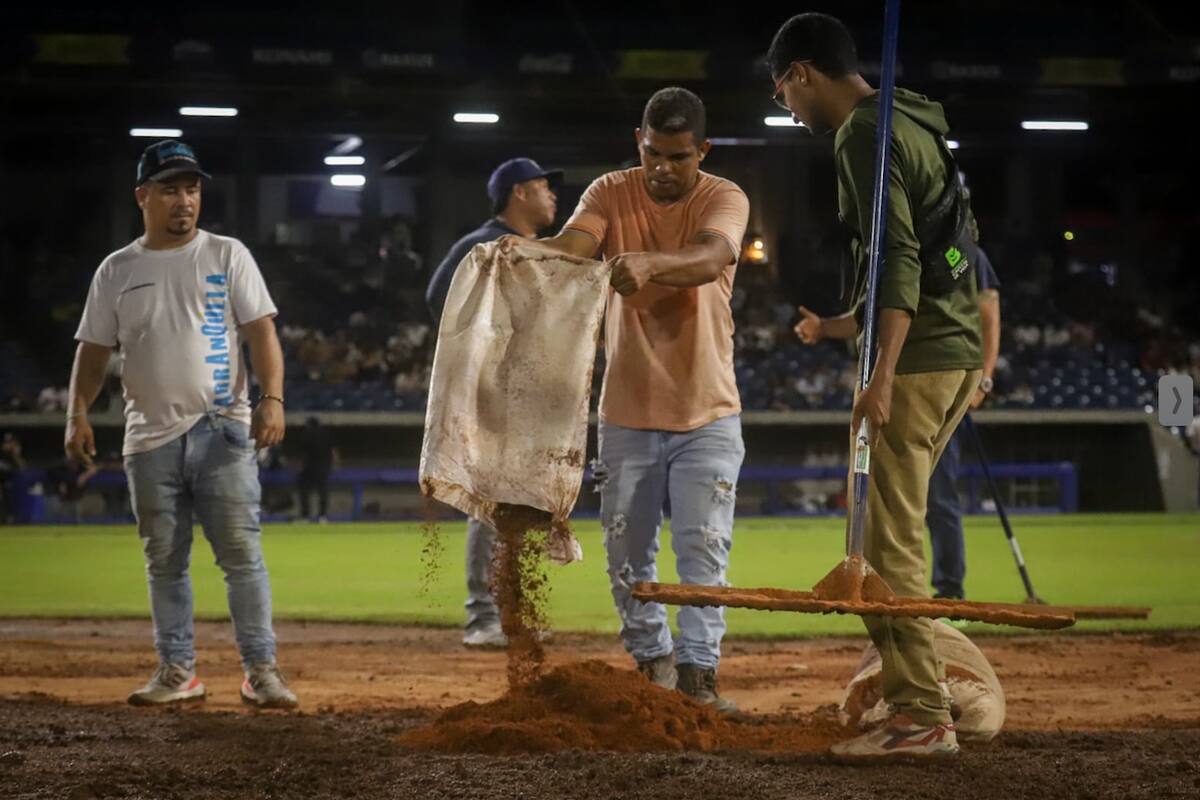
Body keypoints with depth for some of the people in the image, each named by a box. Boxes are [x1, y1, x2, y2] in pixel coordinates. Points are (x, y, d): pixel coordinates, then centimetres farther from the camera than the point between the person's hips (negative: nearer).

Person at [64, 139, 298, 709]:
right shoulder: (116, 271, 9)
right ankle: (178, 672, 15)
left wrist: (272, 397, -17)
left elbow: (261, 331, -3)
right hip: (150, 438, 3)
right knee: (163, 561, 7)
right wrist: (78, 413, -3)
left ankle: (261, 671, -3)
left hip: (222, 431, -3)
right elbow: (94, 349, 11)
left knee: (241, 554, -6)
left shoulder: (227, 256, 3)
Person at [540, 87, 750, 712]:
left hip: (707, 414, -2)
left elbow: (711, 257, -32)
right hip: (627, 413, 2)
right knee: (626, 552, 8)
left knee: (704, 549, -6)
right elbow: (571, 247, -21)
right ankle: (652, 662, 26)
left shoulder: (724, 199, -9)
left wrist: (648, 262, -53)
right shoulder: (611, 194, -2)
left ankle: (697, 676, -2)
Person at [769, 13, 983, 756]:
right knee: (886, 520, 20)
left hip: (918, 360, -10)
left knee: (890, 539, -8)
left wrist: (882, 375, -27)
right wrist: (855, 321, 37)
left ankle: (924, 717, -10)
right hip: (959, 350, 10)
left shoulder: (865, 136, -12)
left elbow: (898, 258, -22)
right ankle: (906, 666, 26)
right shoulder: (911, 123, 17)